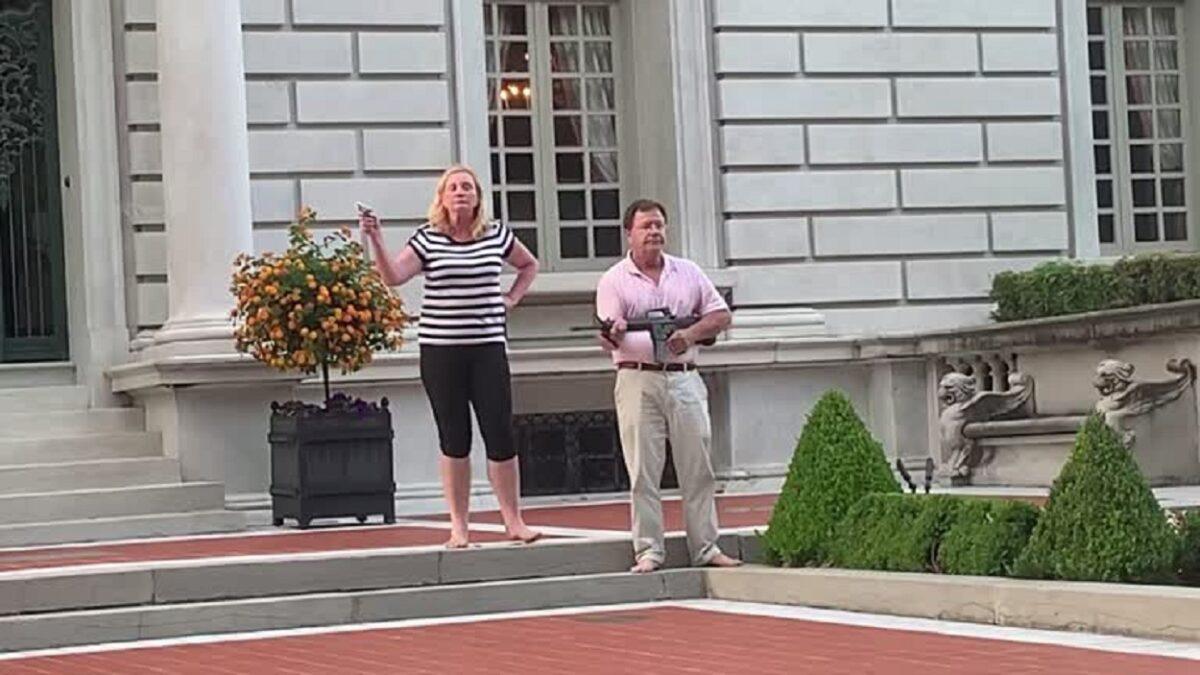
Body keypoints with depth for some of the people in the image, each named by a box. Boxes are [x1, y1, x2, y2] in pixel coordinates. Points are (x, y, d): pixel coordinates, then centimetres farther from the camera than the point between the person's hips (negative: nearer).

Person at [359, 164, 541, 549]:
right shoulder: (427, 239, 0)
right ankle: (458, 526, 9)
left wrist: (511, 300, 11)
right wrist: (375, 239, -24)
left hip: (488, 347, 1)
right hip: (439, 348, -1)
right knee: (454, 440, 3)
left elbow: (529, 265, 24)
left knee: (500, 435, -3)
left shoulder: (497, 235, 6)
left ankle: (514, 521, 7)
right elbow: (393, 276, -13)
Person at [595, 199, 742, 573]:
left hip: (684, 378, 3)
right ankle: (648, 550, 0)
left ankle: (706, 548, 8)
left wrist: (691, 333, -7)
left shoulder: (688, 272, 13)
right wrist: (614, 333, -30)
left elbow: (721, 315, 12)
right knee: (643, 470, -4)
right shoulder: (614, 280, 2)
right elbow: (608, 339, -6)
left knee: (698, 467, 3)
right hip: (638, 379, -3)